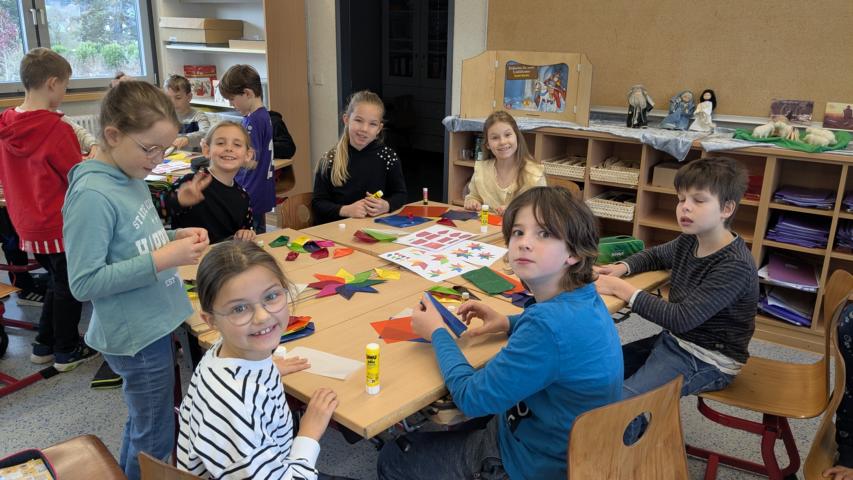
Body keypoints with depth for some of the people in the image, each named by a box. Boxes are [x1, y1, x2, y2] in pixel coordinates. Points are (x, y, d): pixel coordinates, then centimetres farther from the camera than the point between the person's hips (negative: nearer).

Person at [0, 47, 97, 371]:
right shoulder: (56, 128, -20)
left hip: (27, 224, 7)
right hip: (60, 226, -7)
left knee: (57, 282, 23)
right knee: (68, 287, 9)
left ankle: (44, 345, 32)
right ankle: (67, 351, 22)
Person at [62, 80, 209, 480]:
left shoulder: (130, 178, 2)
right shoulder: (92, 195, -24)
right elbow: (84, 283, -24)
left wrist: (174, 237, -2)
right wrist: (161, 260, -28)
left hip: (154, 323, 9)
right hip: (137, 337, -9)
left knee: (143, 425, 28)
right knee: (155, 442, 11)